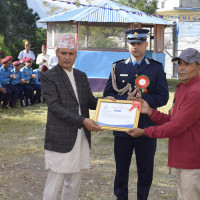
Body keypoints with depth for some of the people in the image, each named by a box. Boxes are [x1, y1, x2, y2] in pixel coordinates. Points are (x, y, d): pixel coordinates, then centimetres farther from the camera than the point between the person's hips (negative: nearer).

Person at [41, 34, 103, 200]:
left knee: (74, 183, 13)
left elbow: (89, 101, 15)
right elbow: (55, 106, -15)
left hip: (81, 137, 6)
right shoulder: (48, 77, -6)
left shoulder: (81, 76, 14)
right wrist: (82, 120, -22)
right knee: (55, 182, -3)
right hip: (61, 138, -6)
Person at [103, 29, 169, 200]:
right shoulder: (118, 67, 7)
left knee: (145, 170, 8)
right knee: (121, 168, 11)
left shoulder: (156, 68, 3)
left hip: (147, 128, -1)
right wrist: (127, 100, -14)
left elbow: (163, 97, -4)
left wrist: (142, 99, -18)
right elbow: (108, 94, 3)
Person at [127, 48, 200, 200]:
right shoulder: (181, 89, 15)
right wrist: (150, 112, 2)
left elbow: (176, 127, -20)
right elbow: (172, 120, 17)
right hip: (182, 159, 10)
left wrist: (144, 132, -10)